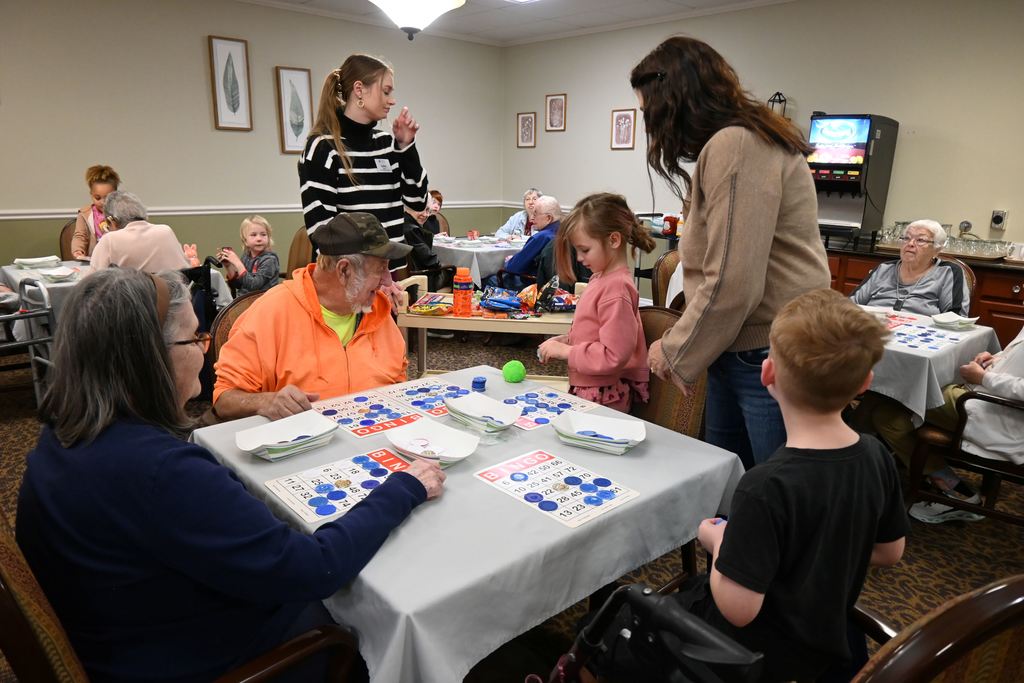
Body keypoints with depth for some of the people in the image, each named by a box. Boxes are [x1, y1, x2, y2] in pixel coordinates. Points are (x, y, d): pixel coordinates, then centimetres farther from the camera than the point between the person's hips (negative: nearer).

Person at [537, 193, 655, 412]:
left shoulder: (616, 288, -21)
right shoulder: (601, 277, 8)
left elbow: (614, 355, -23)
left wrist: (566, 351, -16)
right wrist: (567, 340, 6)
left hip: (604, 398, -9)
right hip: (587, 389, 9)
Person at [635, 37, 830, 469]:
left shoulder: (735, 146, -17)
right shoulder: (733, 143, 14)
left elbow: (732, 285, -22)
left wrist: (675, 353, -7)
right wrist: (681, 346, 5)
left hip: (772, 357, -9)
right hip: (736, 353, 9)